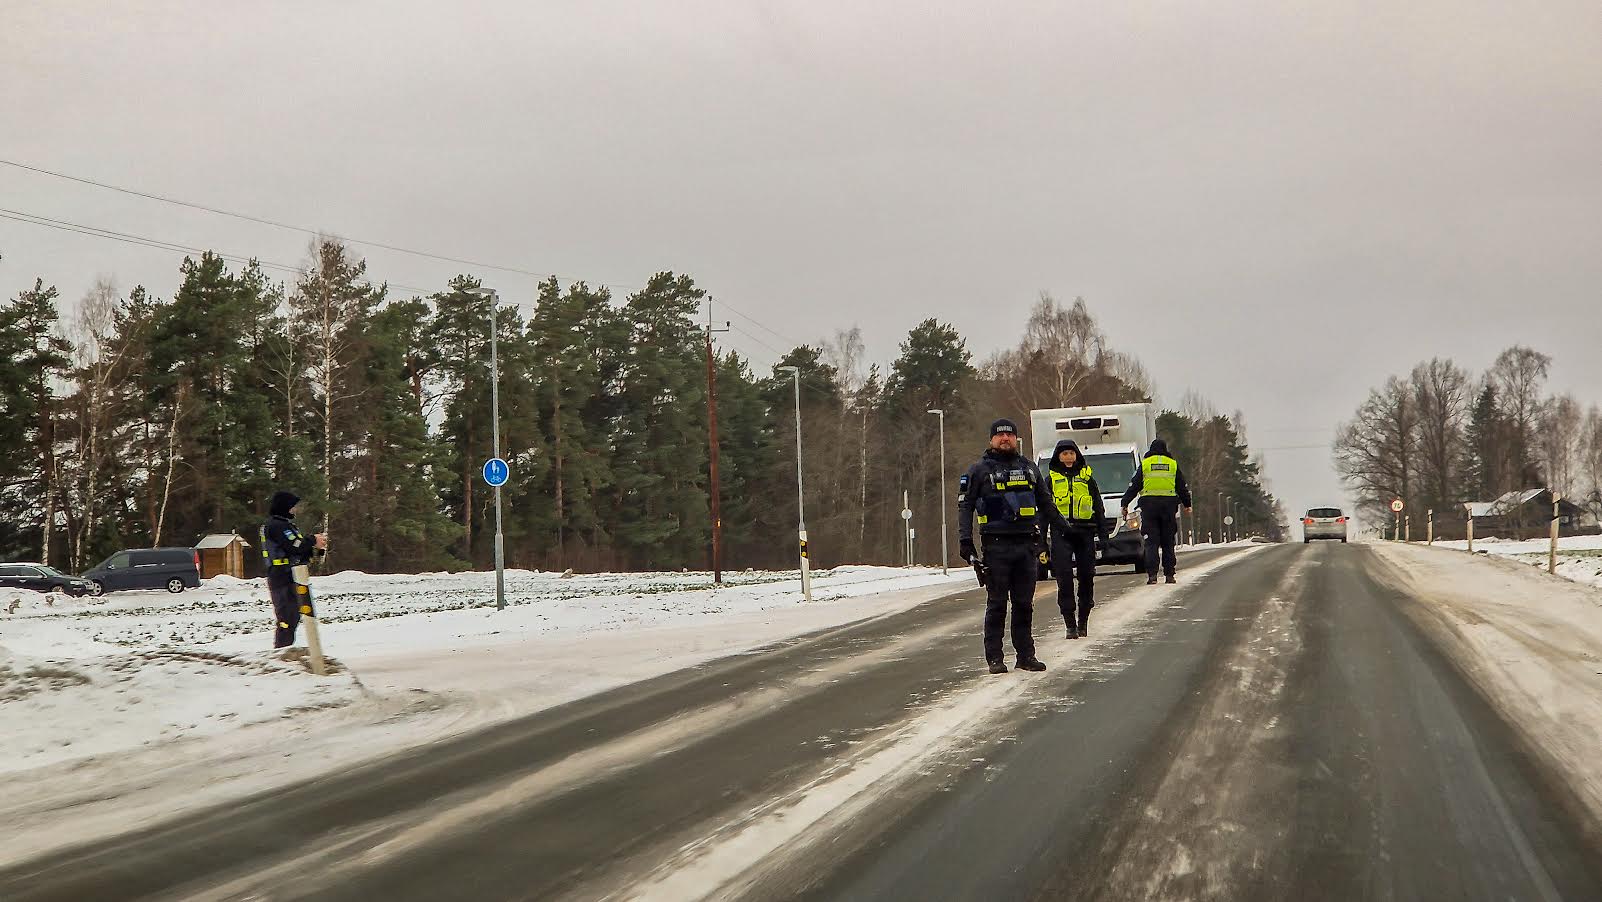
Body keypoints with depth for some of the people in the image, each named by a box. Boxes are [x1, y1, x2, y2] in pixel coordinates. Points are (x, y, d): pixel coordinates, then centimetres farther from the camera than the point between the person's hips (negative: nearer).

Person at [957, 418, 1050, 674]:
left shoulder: (1029, 468, 15)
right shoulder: (979, 470, 3)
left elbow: (1044, 502, 22)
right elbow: (965, 505, 1)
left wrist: (1043, 537, 16)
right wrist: (965, 541, -7)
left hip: (1027, 545, 4)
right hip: (996, 545, -3)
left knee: (1024, 603, 6)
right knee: (997, 604, -1)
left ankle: (1026, 655, 12)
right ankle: (994, 658, 4)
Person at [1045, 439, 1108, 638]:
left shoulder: (1087, 476, 12)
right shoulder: (1051, 479, 9)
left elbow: (1098, 508, 14)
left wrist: (1102, 535, 7)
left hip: (1085, 532, 2)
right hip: (1061, 532, -1)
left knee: (1086, 576, 4)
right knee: (1064, 577, -10)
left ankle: (1083, 622, 17)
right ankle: (1070, 624, -8)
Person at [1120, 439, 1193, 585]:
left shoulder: (1145, 464, 5)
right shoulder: (1173, 464, 10)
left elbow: (1134, 486, 4)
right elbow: (1182, 487, 15)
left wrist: (1125, 504, 10)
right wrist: (1187, 505, 26)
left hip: (1149, 505, -1)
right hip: (1169, 505, 1)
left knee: (1151, 542, -2)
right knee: (1168, 542, 8)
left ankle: (1152, 574, -11)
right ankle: (1169, 575, 7)